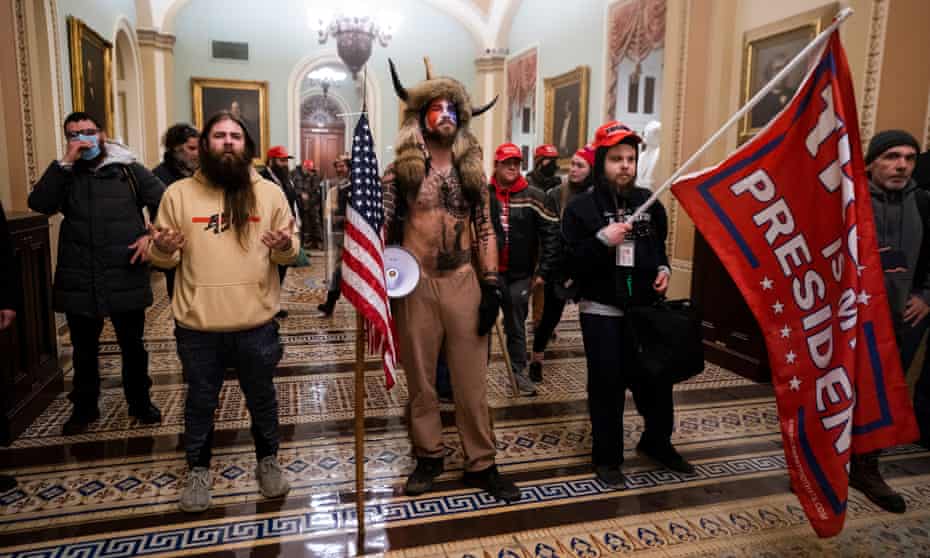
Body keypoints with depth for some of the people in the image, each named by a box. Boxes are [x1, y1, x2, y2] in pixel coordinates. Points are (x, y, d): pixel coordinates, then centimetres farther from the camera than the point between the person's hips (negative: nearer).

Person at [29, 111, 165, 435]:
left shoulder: (130, 171, 2)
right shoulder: (65, 175, 6)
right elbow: (39, 205, -11)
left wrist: (152, 236, -13)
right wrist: (66, 162, -14)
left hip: (126, 278, -1)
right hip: (79, 281, 2)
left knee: (133, 346, 13)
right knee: (84, 350, 16)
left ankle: (140, 402, 30)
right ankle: (84, 408, 32)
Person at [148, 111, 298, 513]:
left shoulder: (269, 192, 2)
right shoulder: (178, 193, 1)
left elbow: (290, 253, 4)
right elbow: (164, 259, 5)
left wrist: (285, 247, -19)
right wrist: (161, 248, -18)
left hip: (256, 323, 0)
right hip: (197, 325, 0)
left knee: (261, 397, 15)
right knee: (200, 401, 15)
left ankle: (268, 462, 36)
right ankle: (197, 471, 35)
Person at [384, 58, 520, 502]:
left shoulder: (472, 172, 9)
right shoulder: (401, 170, 1)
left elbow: (485, 230, 8)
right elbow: (382, 227, -1)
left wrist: (492, 285, 0)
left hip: (464, 282, 2)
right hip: (416, 284, -1)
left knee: (471, 378, 6)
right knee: (420, 377, 10)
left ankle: (481, 464, 18)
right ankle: (429, 456, 27)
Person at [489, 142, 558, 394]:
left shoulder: (534, 197, -2)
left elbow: (550, 234, -4)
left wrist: (543, 271, -7)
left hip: (520, 274, 0)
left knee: (516, 326, 11)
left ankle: (519, 371, 25)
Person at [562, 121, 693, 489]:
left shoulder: (649, 202, 8)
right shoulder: (581, 207, -7)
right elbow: (569, 263, -12)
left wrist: (663, 269, 1)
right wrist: (602, 241, -25)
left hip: (646, 308, 4)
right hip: (601, 312, -4)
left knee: (656, 379, 13)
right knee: (607, 386, 3)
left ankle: (657, 442, 38)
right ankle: (607, 457, 21)